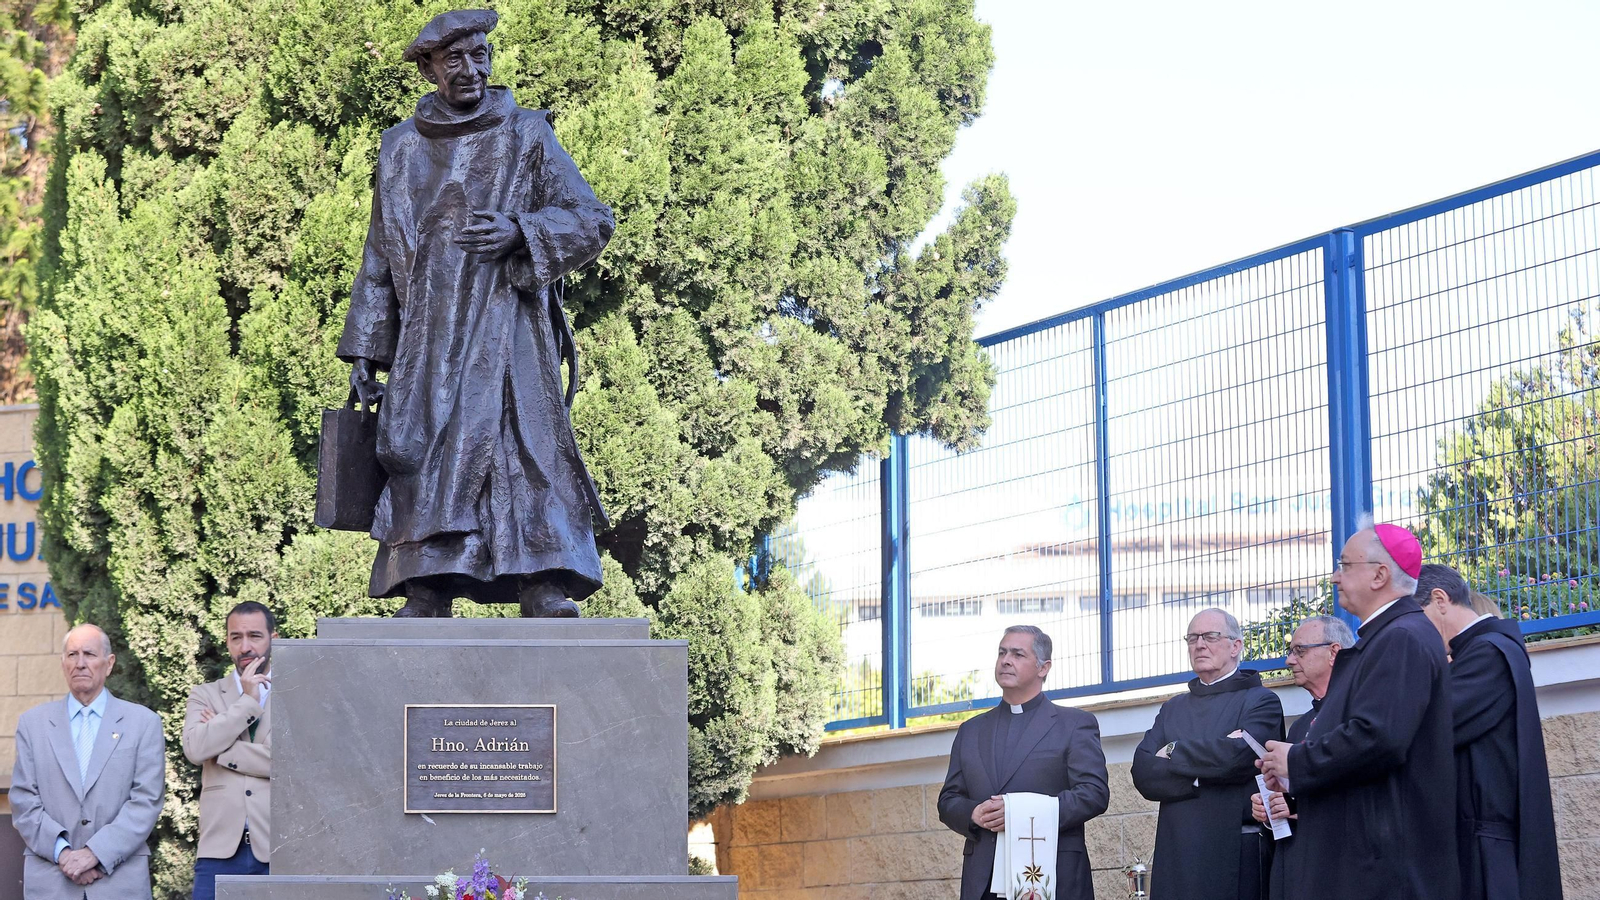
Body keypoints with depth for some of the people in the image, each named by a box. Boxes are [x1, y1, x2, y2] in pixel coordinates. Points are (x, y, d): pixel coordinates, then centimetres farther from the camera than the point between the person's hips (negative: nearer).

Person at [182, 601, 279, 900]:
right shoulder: (204, 695, 13)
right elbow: (195, 749, -6)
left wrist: (221, 749, -2)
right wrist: (248, 700, -5)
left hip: (280, 852, -1)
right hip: (221, 850, 1)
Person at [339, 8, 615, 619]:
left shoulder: (526, 135, 8)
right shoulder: (401, 148, 17)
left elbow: (593, 221, 3)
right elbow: (379, 260, 21)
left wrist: (520, 231, -16)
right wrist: (364, 351, 13)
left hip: (506, 337, -3)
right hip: (427, 344, 3)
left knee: (528, 465, -16)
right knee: (426, 477, -6)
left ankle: (549, 600, -21)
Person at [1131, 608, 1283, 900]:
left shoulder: (1261, 701, 3)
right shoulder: (1173, 709, 19)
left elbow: (1238, 755, -16)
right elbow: (1143, 773, 4)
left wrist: (1173, 752, -2)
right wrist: (1203, 772, -10)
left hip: (1236, 859, -4)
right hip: (1176, 860, 4)